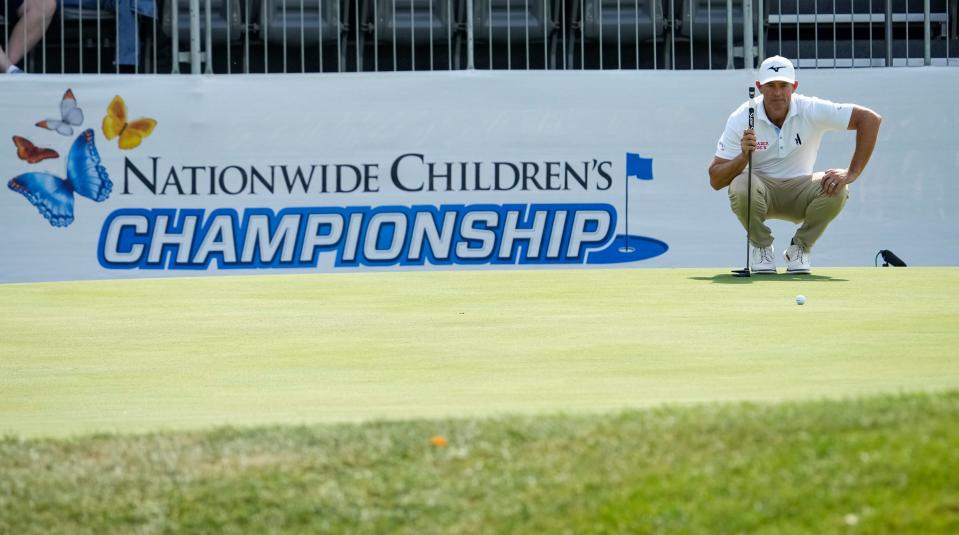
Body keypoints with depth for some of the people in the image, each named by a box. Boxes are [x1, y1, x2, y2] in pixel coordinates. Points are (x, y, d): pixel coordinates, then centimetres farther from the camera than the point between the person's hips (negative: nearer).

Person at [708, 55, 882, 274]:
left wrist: (852, 174, -25)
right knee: (740, 186, -35)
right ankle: (761, 246, -4)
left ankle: (799, 248, -1)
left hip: (799, 194, 1)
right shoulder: (740, 120, -17)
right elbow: (715, 180, -18)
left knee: (837, 190, -29)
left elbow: (870, 119, -19)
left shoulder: (812, 111, -17)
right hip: (761, 190, -1)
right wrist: (744, 157, -38)